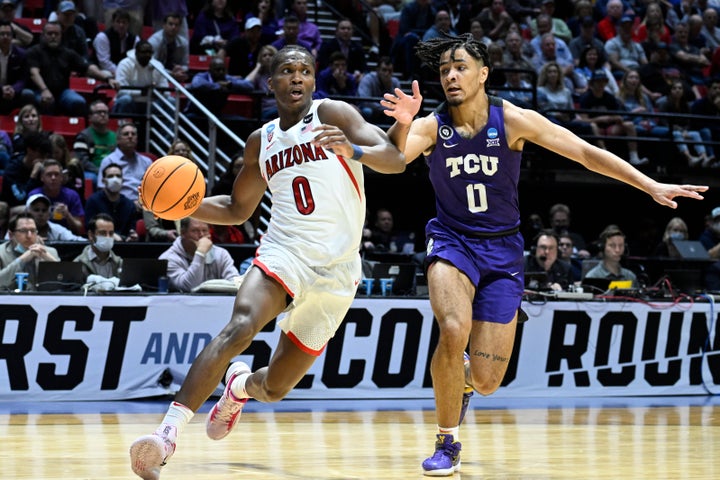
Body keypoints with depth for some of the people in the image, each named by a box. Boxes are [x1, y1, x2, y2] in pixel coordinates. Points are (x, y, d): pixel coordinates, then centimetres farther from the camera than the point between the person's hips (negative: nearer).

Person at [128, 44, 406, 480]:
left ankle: (241, 385, 45)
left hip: (335, 271, -2)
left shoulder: (332, 114, 0)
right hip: (283, 252, 2)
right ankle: (167, 435, -39)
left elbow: (396, 161, -11)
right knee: (241, 325, -32)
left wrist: (352, 150, -33)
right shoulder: (261, 142, 13)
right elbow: (238, 209, 25)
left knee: (275, 388, 6)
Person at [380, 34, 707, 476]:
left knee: (487, 382, -4)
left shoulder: (513, 120, -9)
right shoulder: (431, 127, -8)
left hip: (503, 250, 1)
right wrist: (401, 124, -47)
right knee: (454, 331, -31)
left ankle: (463, 379, 37)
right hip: (453, 242, -1)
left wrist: (652, 186, -11)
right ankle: (448, 443, -10)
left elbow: (585, 152, -7)